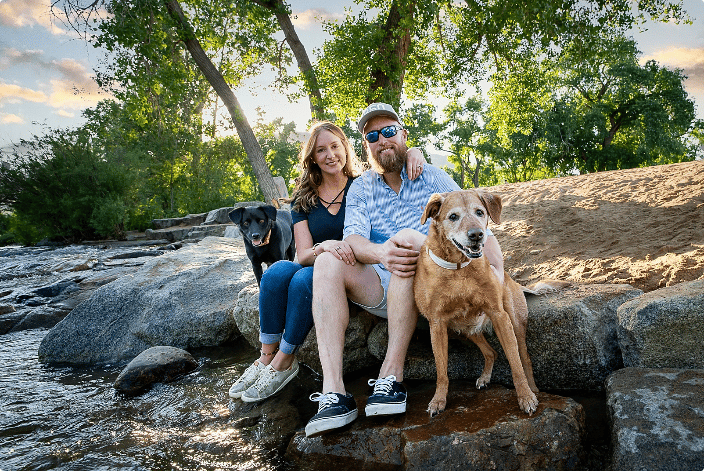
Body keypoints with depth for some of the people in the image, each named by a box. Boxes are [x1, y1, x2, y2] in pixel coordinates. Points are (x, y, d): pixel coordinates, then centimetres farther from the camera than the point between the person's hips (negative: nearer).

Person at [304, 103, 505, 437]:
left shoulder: (432, 177, 9)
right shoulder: (359, 189, 12)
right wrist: (380, 253, -30)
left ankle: (392, 373, -32)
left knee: (409, 237, -32)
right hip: (381, 290, 3)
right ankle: (334, 394, -33)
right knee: (328, 261, -23)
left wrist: (498, 274, -14)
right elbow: (353, 239, -6)